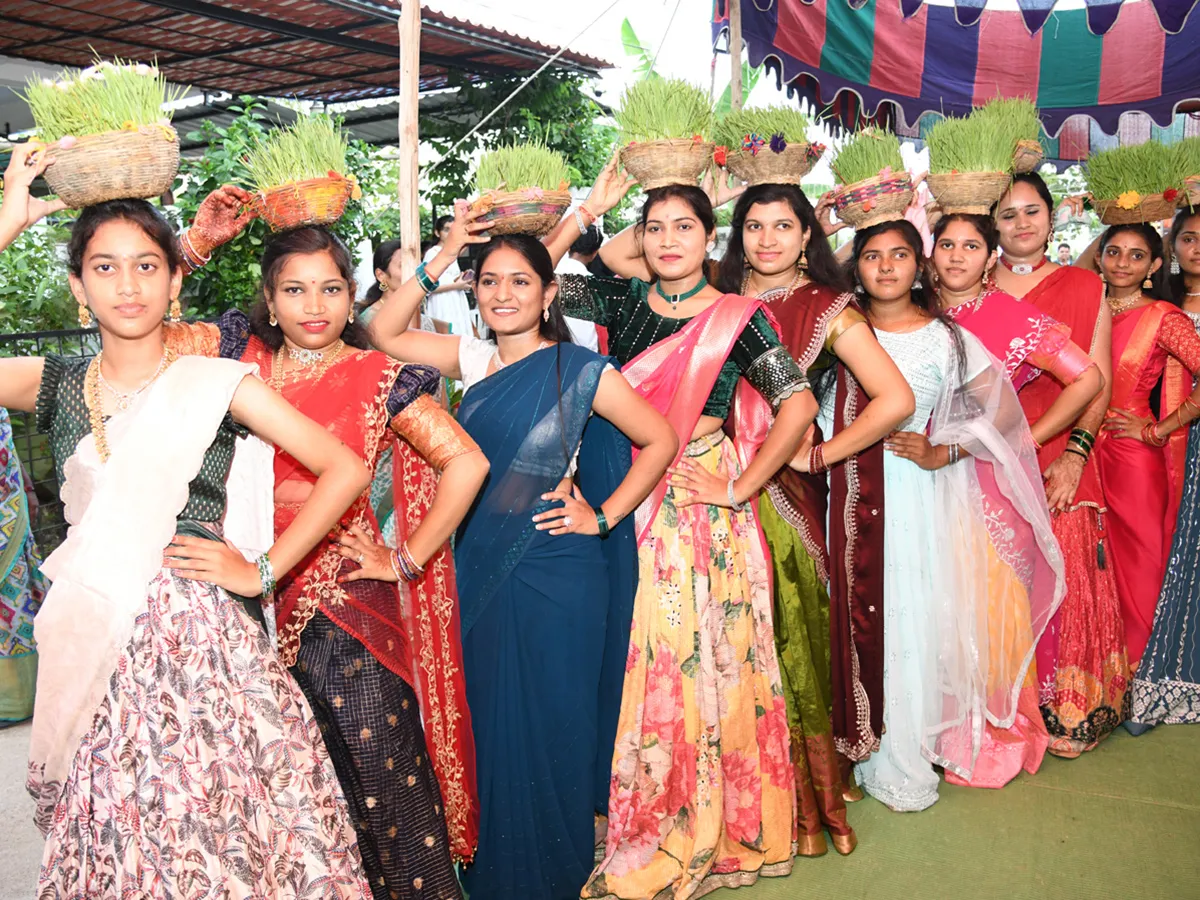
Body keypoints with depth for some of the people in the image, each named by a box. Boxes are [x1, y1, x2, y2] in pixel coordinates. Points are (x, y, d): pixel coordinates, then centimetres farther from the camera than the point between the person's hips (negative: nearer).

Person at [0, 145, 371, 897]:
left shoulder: (218, 384, -2)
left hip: (202, 643, -2)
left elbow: (345, 470, -2)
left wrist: (262, 570, -4)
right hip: (95, 654, 3)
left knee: (220, 838, 2)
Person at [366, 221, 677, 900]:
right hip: (482, 567, 5)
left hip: (554, 572, -5)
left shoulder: (580, 370, -8)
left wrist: (602, 517, -7)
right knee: (492, 722, 15)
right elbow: (385, 334, 6)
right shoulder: (474, 360, 6)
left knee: (548, 727, 6)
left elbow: (660, 441, -3)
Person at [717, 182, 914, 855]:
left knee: (796, 636, 3)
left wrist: (819, 455, -10)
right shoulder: (720, 300, 7)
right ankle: (803, 801, 23)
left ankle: (819, 800, 21)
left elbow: (896, 400, -13)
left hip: (788, 496, -3)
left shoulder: (828, 310, -4)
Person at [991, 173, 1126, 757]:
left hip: (1059, 462, -1)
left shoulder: (1084, 288, 9)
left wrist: (1075, 452, -11)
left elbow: (1098, 381, 3)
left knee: (1064, 580, -3)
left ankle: (1066, 713, 14)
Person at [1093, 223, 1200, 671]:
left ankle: (1135, 673, 20)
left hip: (1133, 458, -4)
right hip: (1083, 451, 4)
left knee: (1135, 565, 5)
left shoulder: (1164, 318, -6)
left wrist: (1158, 430, -13)